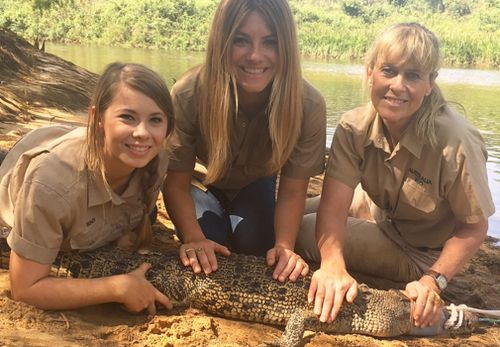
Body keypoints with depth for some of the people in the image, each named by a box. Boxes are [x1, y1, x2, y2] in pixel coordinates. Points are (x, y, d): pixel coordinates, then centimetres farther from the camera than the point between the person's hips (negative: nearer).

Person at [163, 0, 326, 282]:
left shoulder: (309, 105, -33)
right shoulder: (189, 95, -36)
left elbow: (293, 190, -22)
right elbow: (176, 183, -25)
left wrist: (285, 246, -38)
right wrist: (194, 238, -42)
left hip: (256, 185, 1)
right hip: (201, 184, -1)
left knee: (255, 242, -22)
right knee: (207, 245, -23)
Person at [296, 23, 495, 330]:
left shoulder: (456, 143, -33)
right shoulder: (354, 127, -21)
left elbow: (475, 227, -21)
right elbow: (334, 203, -31)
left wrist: (435, 280, -35)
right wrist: (332, 265, -48)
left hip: (419, 252, -4)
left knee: (306, 232, -20)